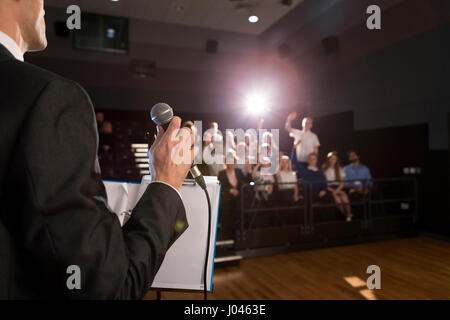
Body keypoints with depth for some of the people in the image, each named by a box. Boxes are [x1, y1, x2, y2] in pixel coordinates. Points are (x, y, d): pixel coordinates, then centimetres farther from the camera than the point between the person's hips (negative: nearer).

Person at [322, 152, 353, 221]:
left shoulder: (339, 169, 13)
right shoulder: (324, 169, 2)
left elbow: (342, 182, 8)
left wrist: (338, 189, -12)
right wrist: (332, 190, -14)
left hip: (338, 188, 2)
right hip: (329, 188, -2)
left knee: (344, 196, -30)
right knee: (337, 198, -31)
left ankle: (349, 215, -17)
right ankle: (345, 215, -14)